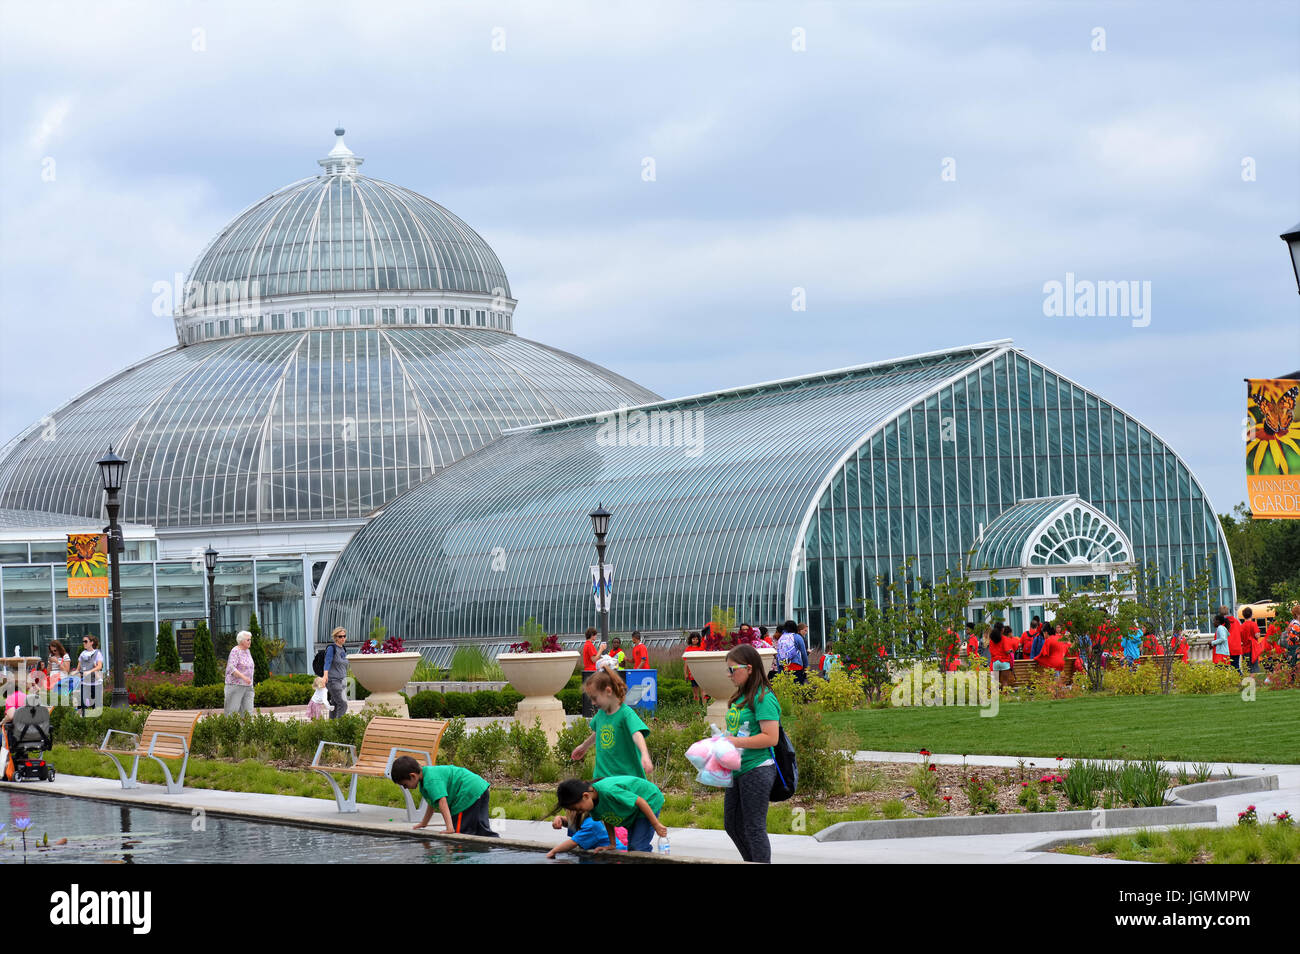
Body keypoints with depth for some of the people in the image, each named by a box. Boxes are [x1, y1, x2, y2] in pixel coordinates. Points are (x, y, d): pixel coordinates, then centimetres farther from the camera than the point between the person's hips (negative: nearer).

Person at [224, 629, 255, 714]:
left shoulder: (247, 651, 12)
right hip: (235, 685, -7)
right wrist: (243, 677, -32)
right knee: (232, 711, -4)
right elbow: (231, 668, -22)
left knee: (248, 711, -1)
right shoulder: (235, 651, -12)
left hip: (247, 687, 7)